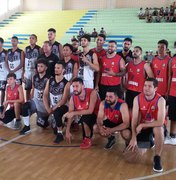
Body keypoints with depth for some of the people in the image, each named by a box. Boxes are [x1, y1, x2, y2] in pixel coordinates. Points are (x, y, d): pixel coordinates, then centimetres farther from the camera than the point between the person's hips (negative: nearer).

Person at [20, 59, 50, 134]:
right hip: (35, 100, 5)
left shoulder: (48, 79, -16)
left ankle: (47, 117, 34)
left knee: (40, 123, 0)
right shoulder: (35, 77, 3)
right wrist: (31, 100, 9)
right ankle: (27, 127, -13)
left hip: (44, 103, -5)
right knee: (25, 106, -26)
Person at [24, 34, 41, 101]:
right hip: (27, 72, 4)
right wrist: (23, 72, 7)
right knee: (27, 89, 9)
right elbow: (23, 61, 11)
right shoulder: (26, 49, 10)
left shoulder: (39, 49, -2)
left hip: (35, 71, -4)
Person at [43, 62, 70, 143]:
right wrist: (48, 108, -12)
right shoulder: (50, 80, 4)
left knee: (56, 112, -37)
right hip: (51, 107, 6)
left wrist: (54, 108, -21)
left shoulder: (66, 83, -10)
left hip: (62, 106, -6)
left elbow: (64, 100, -16)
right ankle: (57, 125, 26)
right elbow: (45, 95, 1)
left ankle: (60, 134, -20)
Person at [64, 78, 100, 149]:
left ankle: (88, 140, -12)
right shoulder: (73, 98, -11)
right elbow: (70, 116, -7)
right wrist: (67, 131, -9)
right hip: (84, 116, 6)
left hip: (97, 116, -6)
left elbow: (90, 111, -33)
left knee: (85, 118, -33)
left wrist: (74, 113, -34)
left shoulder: (92, 93, -26)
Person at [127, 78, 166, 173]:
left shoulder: (160, 100, -24)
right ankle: (150, 140, 22)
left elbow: (160, 122, -30)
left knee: (159, 129, -38)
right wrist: (134, 137, -25)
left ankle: (157, 158, -19)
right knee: (137, 143, -17)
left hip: (155, 126, -4)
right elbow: (134, 119, -17)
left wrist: (142, 125, -29)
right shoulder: (137, 99, -15)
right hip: (142, 126, 4)